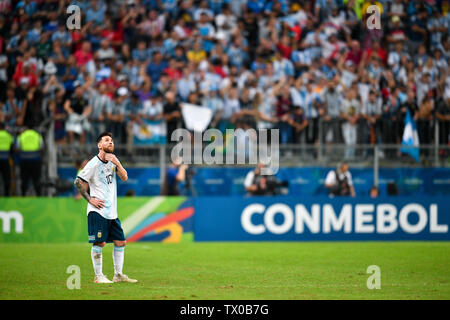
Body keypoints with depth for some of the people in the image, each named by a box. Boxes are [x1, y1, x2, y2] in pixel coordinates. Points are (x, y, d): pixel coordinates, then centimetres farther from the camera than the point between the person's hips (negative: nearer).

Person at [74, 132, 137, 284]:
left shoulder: (113, 161, 12)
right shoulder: (94, 163, -9)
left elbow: (124, 177, 2)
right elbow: (78, 182, -8)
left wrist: (116, 163, -12)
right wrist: (90, 199, -11)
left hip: (112, 211, 7)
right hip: (98, 210, -7)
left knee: (120, 242, 7)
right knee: (99, 243, -8)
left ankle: (118, 275, 15)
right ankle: (98, 276, 0)